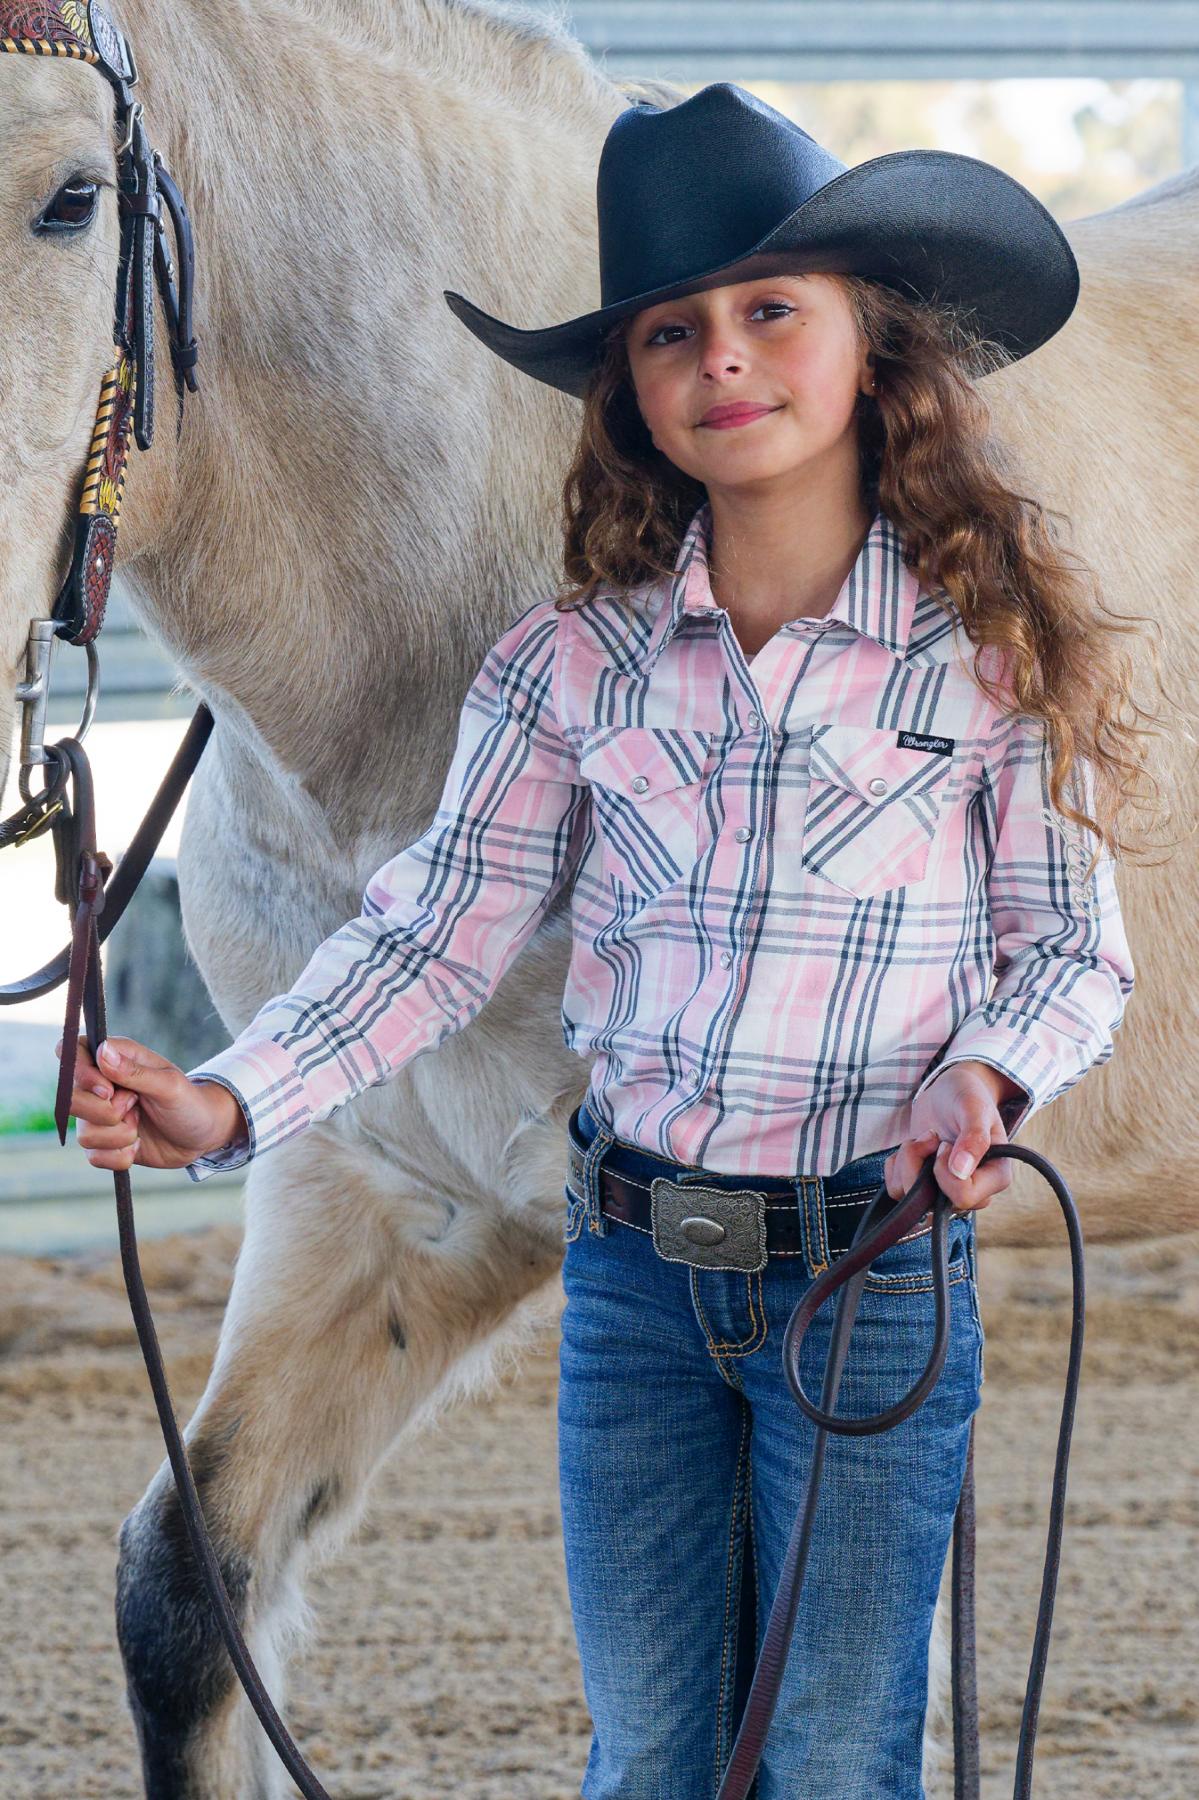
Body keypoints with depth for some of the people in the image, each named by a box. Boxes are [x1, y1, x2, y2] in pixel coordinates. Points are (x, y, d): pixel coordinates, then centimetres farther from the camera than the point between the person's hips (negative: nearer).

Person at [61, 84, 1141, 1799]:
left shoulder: (993, 645, -6)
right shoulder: (578, 658, -1)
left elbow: (1075, 949, 2)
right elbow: (435, 933, -1)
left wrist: (985, 1076, -18)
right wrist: (227, 1104, -14)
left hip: (878, 1271, -2)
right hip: (631, 1265, 3)